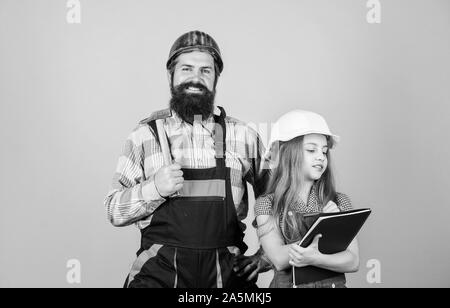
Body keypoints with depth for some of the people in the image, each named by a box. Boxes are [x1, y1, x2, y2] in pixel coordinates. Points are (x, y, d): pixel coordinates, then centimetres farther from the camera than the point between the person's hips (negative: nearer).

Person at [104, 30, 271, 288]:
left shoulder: (243, 136, 4)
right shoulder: (146, 135, 2)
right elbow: (114, 211, 3)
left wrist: (266, 256, 6)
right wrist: (154, 188, -14)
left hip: (228, 272, 0)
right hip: (160, 271, 1)